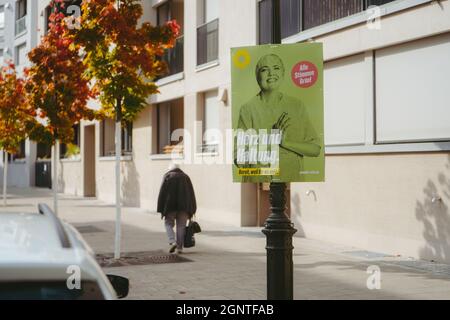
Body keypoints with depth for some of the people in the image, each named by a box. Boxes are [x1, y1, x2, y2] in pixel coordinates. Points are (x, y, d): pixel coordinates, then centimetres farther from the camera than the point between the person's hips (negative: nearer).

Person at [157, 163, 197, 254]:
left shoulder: (167, 176, 6)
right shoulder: (186, 177, 13)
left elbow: (162, 193, -1)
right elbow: (191, 195, 8)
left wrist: (161, 210, 1)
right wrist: (191, 211, 11)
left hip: (170, 205, -2)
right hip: (184, 206, 2)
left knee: (169, 224, 10)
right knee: (181, 226, 7)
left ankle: (172, 242, -9)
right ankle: (180, 247, 3)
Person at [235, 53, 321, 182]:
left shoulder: (297, 106, 1)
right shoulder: (248, 109, -6)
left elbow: (315, 149, 0)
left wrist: (285, 142, -15)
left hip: (291, 178, 2)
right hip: (257, 179, -2)